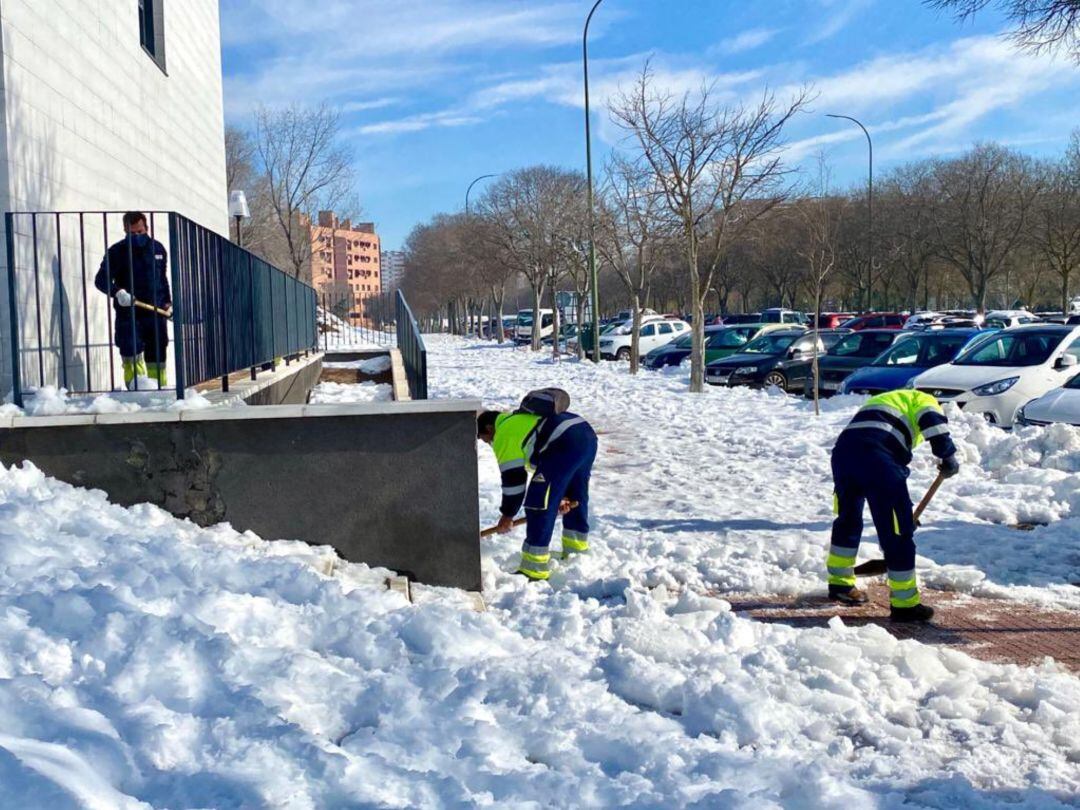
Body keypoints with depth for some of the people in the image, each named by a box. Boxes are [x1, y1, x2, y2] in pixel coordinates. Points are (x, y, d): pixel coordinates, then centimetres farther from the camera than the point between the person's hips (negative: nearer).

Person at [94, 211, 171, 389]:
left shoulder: (157, 248, 11)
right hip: (128, 315, -4)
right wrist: (117, 292, -25)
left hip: (156, 313, 4)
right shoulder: (117, 251, -3)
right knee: (132, 358, -11)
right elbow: (101, 279, -8)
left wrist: (167, 301, 13)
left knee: (157, 360, 7)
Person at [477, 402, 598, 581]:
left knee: (538, 505, -3)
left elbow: (513, 478, 4)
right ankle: (577, 550, 43)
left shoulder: (504, 434, 7)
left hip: (566, 446, -10)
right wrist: (561, 494, 31)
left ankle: (534, 570, -1)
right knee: (575, 499, 28)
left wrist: (508, 515, 15)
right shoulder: (520, 420, 34)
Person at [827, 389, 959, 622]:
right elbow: (933, 422, -5)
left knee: (848, 520, 27)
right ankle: (904, 604, 5)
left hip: (842, 451, 8)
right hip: (877, 459, -7)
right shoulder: (923, 399, 22)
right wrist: (948, 457, 6)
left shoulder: (880, 402, 43)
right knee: (898, 532, 1)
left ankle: (839, 584, 41)